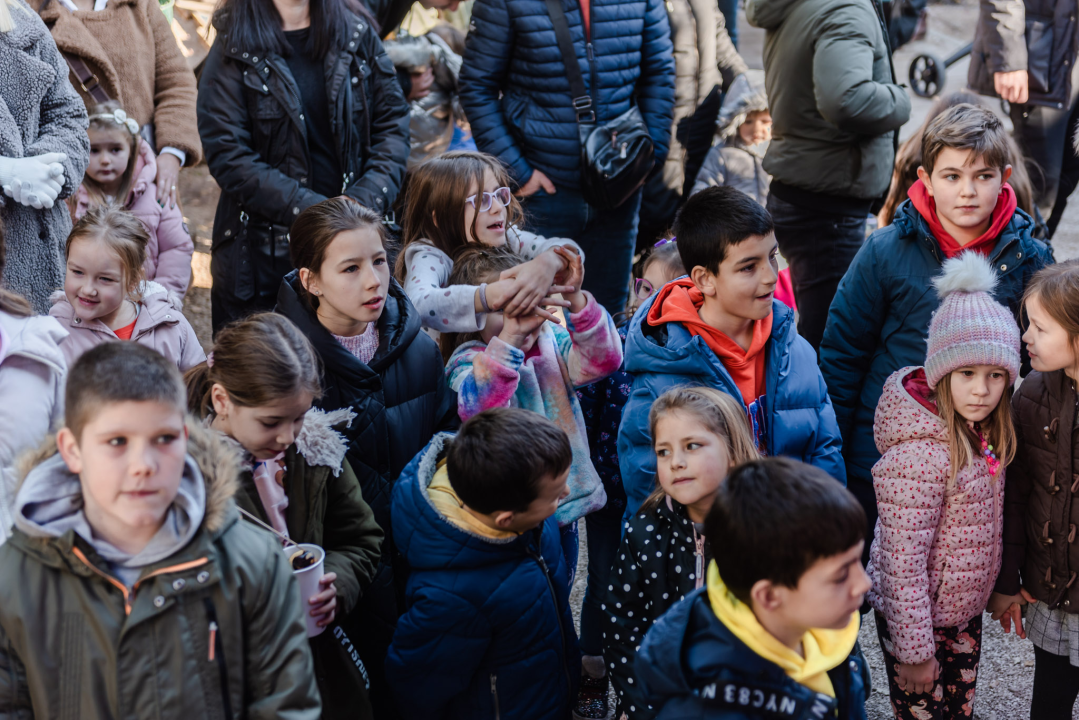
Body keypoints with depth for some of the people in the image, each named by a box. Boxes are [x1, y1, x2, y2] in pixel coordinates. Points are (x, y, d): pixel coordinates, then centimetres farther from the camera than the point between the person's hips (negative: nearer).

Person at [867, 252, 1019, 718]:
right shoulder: (919, 455, -29)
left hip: (965, 610, 8)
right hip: (918, 619, -8)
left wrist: (1001, 588, 14)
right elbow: (902, 561, -26)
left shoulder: (981, 433, -3)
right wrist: (914, 651, -21)